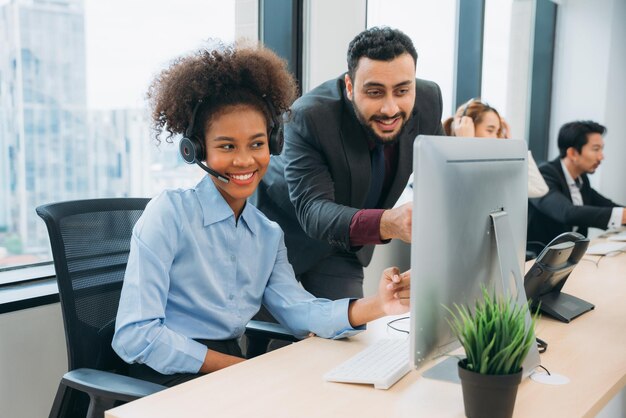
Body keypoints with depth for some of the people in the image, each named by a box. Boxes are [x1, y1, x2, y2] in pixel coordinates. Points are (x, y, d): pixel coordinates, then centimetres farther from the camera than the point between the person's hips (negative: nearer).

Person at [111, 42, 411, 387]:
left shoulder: (269, 235, 8)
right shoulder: (168, 214, -14)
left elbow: (297, 311, -5)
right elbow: (134, 336, -18)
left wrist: (373, 307, -21)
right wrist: (236, 367, -19)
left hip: (231, 367, 6)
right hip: (165, 378, -5)